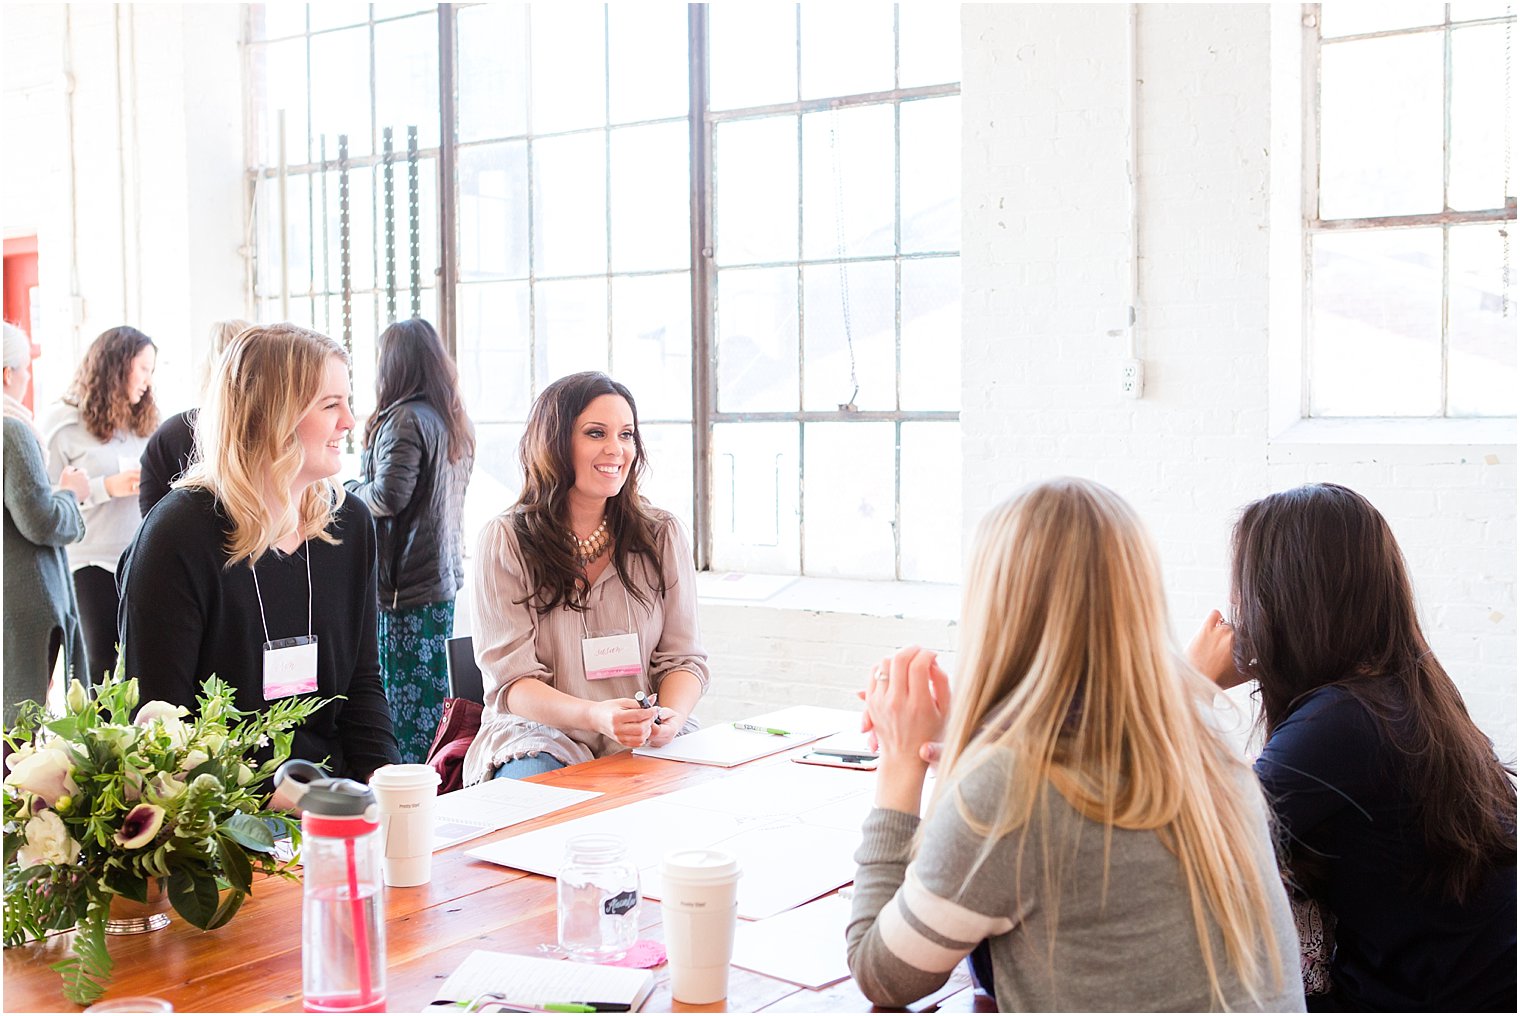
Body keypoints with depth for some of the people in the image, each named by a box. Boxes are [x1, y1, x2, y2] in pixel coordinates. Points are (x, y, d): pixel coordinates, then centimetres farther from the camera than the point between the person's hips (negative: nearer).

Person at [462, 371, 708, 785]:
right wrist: (595, 716, -27)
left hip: (648, 742, 2)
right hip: (538, 732, -2)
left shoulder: (663, 535, 8)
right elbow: (510, 681, -7)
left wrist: (671, 716, -19)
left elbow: (684, 658, 6)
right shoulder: (505, 541, -1)